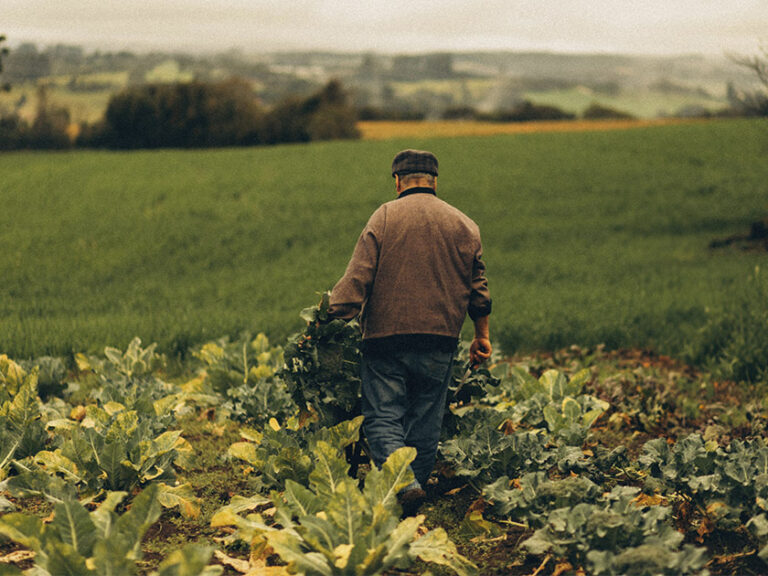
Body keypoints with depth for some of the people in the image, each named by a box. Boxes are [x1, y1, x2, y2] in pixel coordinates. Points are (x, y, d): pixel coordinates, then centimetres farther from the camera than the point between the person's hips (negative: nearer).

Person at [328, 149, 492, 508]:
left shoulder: (384, 217, -1)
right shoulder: (464, 225, 10)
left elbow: (357, 276, -9)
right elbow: (478, 288, 14)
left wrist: (333, 317, -6)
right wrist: (482, 336, 24)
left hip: (386, 335, -3)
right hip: (440, 341, 3)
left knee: (382, 417, -1)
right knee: (425, 421, 13)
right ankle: (419, 477, 18)